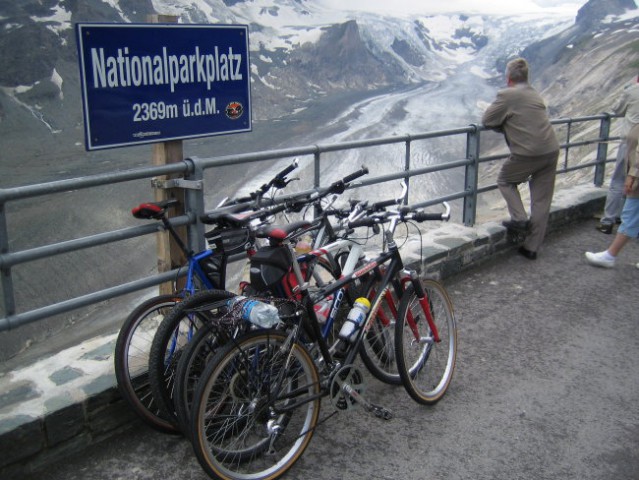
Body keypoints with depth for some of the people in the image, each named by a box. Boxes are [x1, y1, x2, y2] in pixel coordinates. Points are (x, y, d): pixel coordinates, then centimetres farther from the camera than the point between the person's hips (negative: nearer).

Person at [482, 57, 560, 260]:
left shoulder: (507, 95, -6)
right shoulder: (535, 94, 16)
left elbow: (486, 121, -1)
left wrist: (502, 125, 15)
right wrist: (507, 124, 17)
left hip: (528, 154, -6)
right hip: (551, 150, 7)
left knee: (505, 180, 21)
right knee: (541, 201, 10)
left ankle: (520, 219, 8)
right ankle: (531, 247, 17)